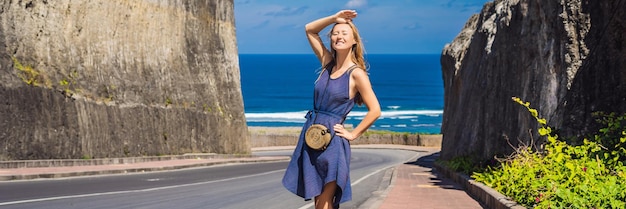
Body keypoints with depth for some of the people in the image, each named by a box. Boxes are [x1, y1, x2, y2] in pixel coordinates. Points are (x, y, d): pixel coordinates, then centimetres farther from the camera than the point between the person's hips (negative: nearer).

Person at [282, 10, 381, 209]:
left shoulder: (356, 74, -9)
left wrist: (353, 134, -7)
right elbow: (309, 30, 16)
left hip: (333, 141, -6)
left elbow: (375, 110, -9)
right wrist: (334, 18, 6)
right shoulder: (328, 62, 8)